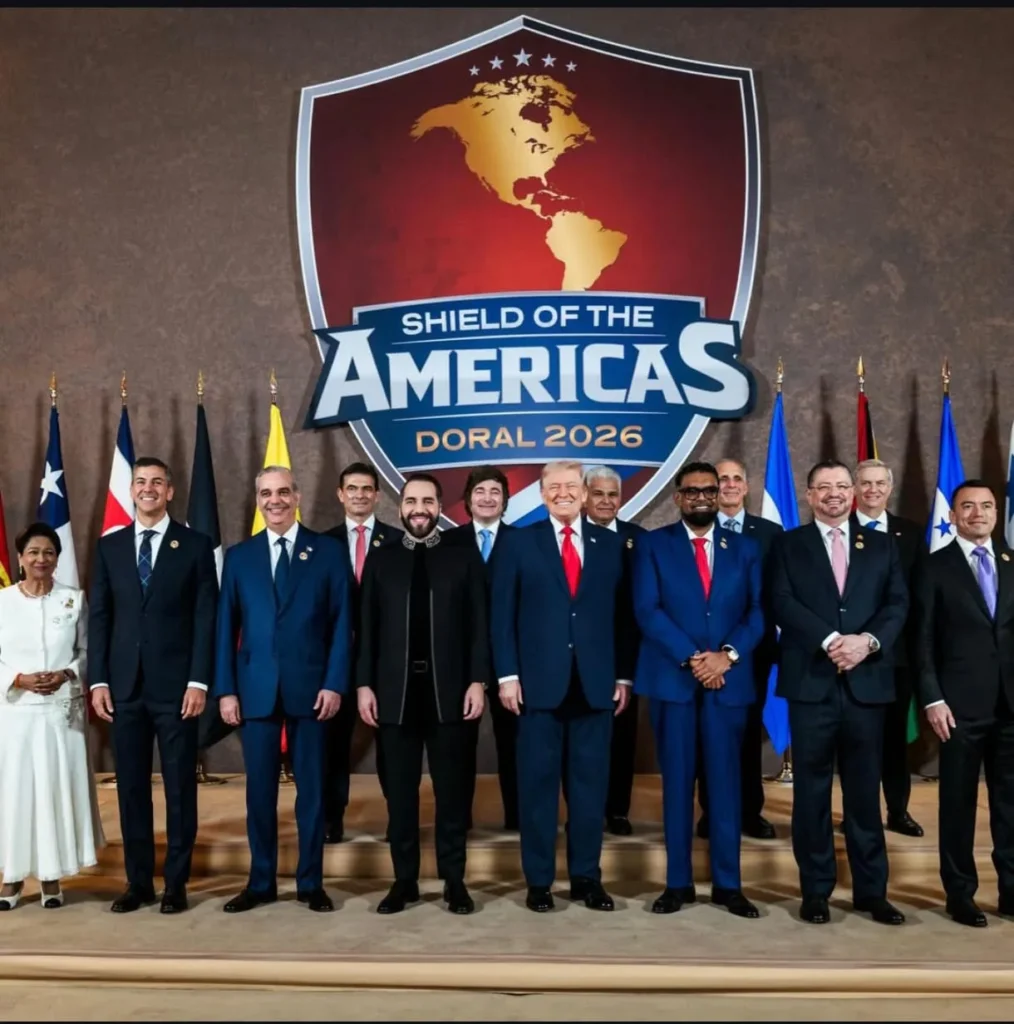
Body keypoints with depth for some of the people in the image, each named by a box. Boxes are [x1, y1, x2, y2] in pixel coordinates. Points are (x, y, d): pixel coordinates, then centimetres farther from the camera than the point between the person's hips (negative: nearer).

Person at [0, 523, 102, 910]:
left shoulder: (74, 599, 2)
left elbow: (87, 652, 4)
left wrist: (67, 674, -13)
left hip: (62, 711, 0)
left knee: (57, 788, 2)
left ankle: (52, 877, 13)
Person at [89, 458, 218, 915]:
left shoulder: (195, 545, 1)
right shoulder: (109, 546, 9)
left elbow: (205, 617, -3)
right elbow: (99, 616, 8)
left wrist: (199, 681, -10)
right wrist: (99, 679, 0)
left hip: (175, 684, -2)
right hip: (124, 685, 3)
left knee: (180, 787, 4)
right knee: (131, 787, 9)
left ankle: (176, 883, 15)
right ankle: (138, 881, 20)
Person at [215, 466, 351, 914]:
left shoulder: (328, 551, 3)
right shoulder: (239, 556, 8)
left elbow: (341, 623, 0)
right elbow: (226, 627, 6)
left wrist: (334, 683, -8)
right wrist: (225, 689, -1)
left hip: (310, 687, -1)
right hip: (255, 688, 2)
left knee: (311, 787, 7)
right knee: (259, 788, 8)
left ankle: (311, 882, 19)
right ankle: (261, 881, 20)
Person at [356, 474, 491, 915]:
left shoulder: (465, 557, 5)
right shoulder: (380, 560, 9)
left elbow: (479, 624, 1)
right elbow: (368, 627, 7)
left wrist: (478, 681, -7)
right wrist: (364, 684, 0)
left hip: (449, 690, -1)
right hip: (396, 691, 1)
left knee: (452, 790, 5)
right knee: (400, 791, 7)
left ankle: (454, 881, 15)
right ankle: (404, 880, 18)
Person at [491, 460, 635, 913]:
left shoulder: (611, 544, 9)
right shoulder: (519, 542, 4)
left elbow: (622, 614, 8)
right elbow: (503, 613, 1)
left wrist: (624, 675, 3)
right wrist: (507, 674, -6)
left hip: (596, 683, 2)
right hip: (539, 681, -2)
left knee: (590, 782, 7)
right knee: (538, 783, 4)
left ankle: (586, 877, 19)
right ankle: (539, 880, 15)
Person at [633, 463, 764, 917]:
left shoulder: (744, 549, 11)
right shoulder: (652, 545, 4)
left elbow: (758, 612, 3)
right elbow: (647, 610, -6)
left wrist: (728, 654, -13)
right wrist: (691, 658, -15)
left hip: (728, 679, 2)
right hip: (671, 679, -1)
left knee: (726, 782, 5)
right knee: (676, 781, 5)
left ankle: (728, 884, 15)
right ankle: (678, 882, 14)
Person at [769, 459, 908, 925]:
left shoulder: (882, 546, 13)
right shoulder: (788, 544, 6)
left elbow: (898, 603, 3)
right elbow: (783, 603, -6)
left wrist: (868, 640, -14)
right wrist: (831, 640, -17)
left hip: (866, 682, 2)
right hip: (811, 682, -2)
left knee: (865, 791, 8)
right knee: (811, 791, 5)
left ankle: (871, 890, 18)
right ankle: (816, 890, 14)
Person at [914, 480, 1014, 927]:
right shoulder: (934, 568, 2)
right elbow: (924, 640, -2)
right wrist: (932, 699, -10)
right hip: (961, 703, -3)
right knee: (958, 801, 5)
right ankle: (960, 894, 16)